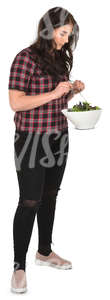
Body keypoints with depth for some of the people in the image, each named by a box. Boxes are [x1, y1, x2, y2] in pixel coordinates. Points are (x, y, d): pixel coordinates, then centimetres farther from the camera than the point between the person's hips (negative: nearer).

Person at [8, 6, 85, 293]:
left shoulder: (59, 58, 10)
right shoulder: (26, 58, -13)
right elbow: (16, 103, -19)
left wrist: (73, 90, 1)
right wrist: (54, 93, -22)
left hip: (59, 137, 8)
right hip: (32, 139, -7)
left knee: (50, 196, 16)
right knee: (30, 202, -4)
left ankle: (44, 251, 32)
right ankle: (19, 266, 8)